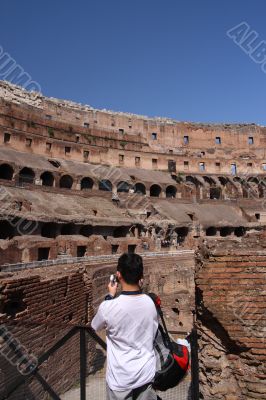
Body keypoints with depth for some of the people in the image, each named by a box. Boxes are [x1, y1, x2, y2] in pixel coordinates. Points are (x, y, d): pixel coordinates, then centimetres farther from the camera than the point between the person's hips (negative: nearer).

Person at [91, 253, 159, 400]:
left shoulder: (109, 307, -23)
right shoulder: (149, 303, -11)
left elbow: (95, 326, -1)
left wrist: (110, 296, 4)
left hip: (120, 379, -3)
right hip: (146, 374, 3)